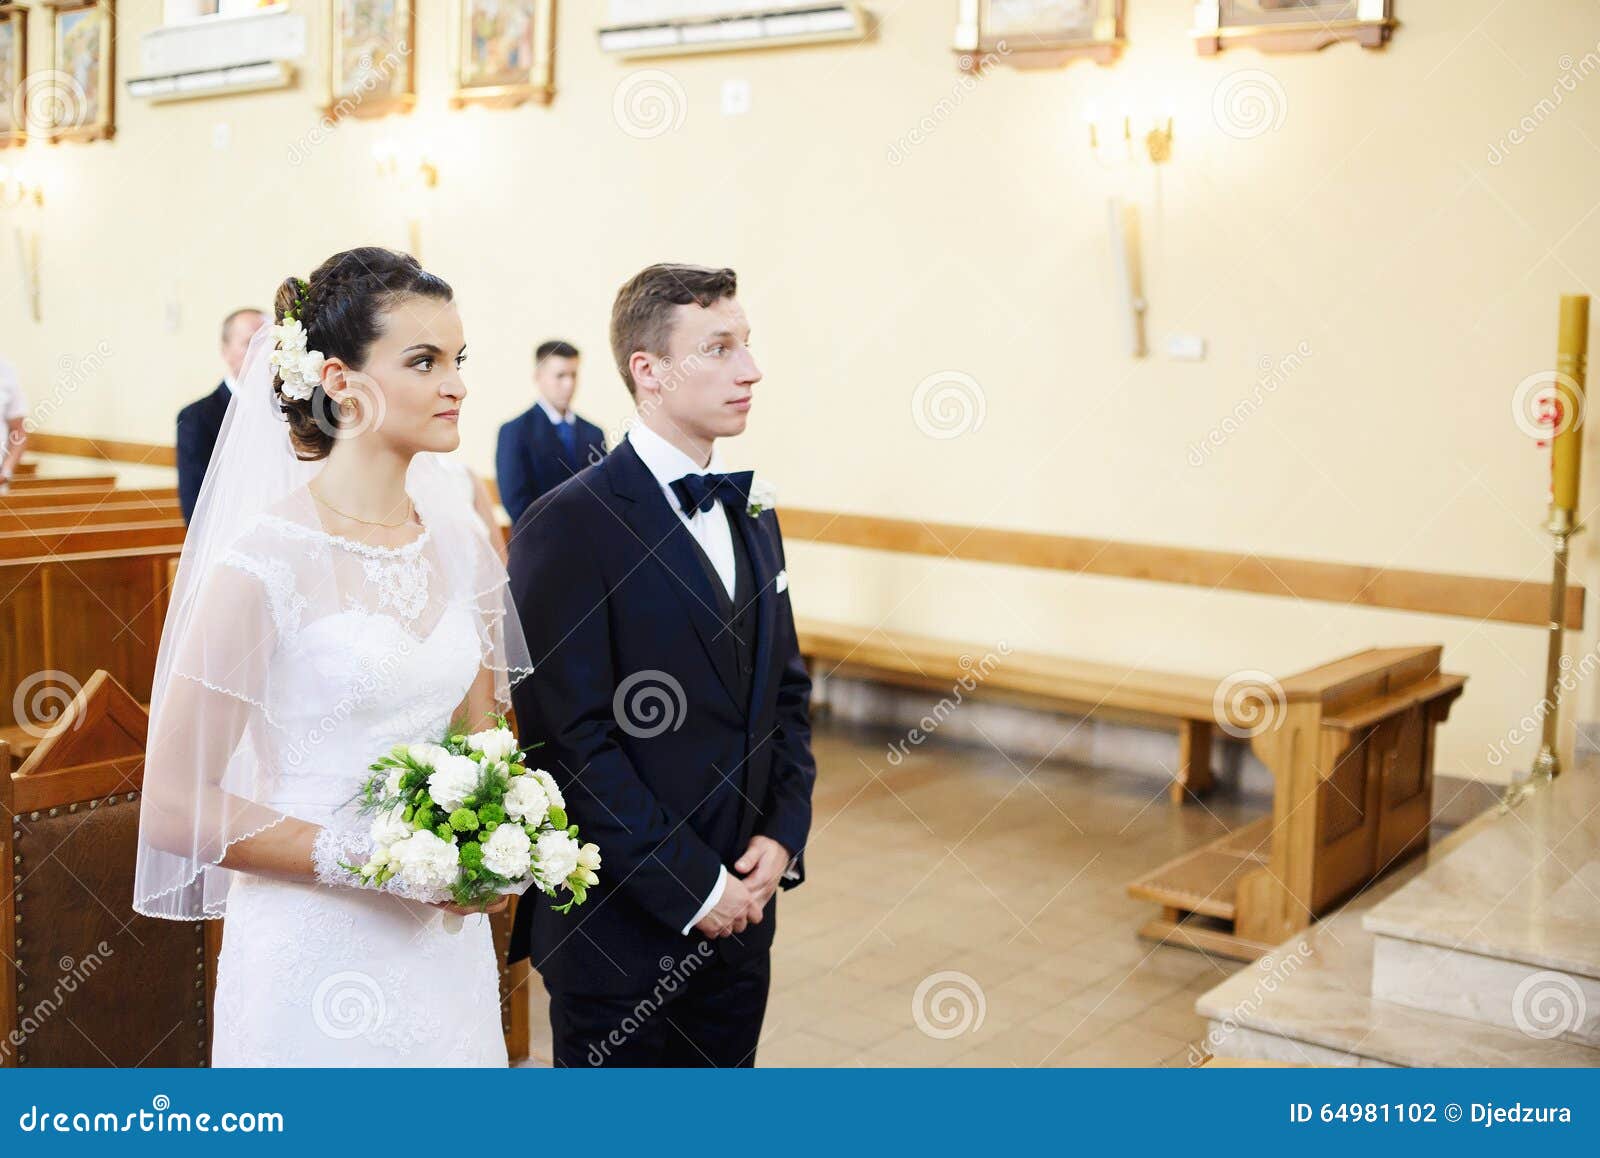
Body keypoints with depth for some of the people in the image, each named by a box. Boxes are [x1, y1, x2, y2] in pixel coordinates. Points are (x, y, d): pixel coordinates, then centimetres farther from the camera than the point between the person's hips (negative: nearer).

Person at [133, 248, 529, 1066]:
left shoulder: (459, 543, 3)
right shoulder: (265, 561, -15)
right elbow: (175, 804, -14)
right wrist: (378, 859, -17)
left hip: (446, 948, 6)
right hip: (318, 958, -5)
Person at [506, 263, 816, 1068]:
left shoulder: (752, 516, 10)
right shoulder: (568, 527, -14)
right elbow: (575, 742, -18)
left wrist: (783, 834, 0)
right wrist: (692, 888, -16)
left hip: (742, 910, 7)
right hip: (621, 931, -6)